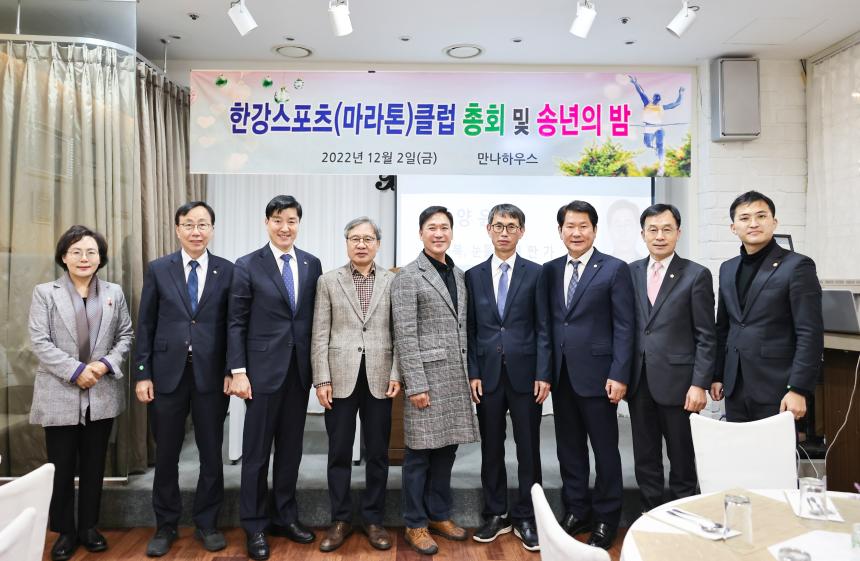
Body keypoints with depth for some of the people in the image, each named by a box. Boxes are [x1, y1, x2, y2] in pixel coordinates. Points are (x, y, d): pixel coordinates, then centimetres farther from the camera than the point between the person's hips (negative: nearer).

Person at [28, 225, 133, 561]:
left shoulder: (114, 293, 7)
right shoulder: (45, 293, 0)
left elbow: (125, 335, 6)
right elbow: (39, 342, -8)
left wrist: (106, 364, -11)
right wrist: (76, 371, -16)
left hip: (102, 394, 2)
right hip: (60, 395, -2)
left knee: (94, 465, 12)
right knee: (61, 467, 7)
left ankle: (89, 527, 26)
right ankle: (65, 532, 23)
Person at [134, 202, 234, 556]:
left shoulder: (227, 271, 1)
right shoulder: (158, 270, 4)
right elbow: (145, 325, 3)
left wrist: (232, 370, -4)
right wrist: (142, 374, -1)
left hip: (212, 376, 0)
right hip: (167, 374, 1)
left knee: (212, 454, 9)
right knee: (166, 454, 11)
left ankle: (207, 523, 26)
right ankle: (166, 525, 29)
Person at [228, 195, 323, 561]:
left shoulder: (312, 264, 6)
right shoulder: (247, 265, -3)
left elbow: (316, 317, 8)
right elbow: (236, 323, -4)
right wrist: (238, 372, -10)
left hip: (300, 369, 3)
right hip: (265, 369, -3)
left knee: (291, 447, 13)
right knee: (257, 450, 6)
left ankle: (285, 516, 28)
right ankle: (254, 525, 21)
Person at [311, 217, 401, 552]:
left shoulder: (392, 281, 5)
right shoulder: (328, 281, 5)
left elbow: (399, 332, 3)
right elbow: (320, 335, 1)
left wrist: (396, 374, -5)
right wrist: (322, 379, -5)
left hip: (379, 379, 0)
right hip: (341, 377, 0)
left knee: (378, 453, 8)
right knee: (339, 452, 8)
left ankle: (373, 519, 23)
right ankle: (340, 521, 23)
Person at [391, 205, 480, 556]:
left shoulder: (458, 274, 12)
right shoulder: (408, 277, -7)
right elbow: (404, 336, -12)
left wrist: (469, 373, 11)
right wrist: (415, 384, -15)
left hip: (457, 376, 6)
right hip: (427, 375, -6)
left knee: (447, 449, 14)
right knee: (421, 452, 3)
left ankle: (439, 514, 29)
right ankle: (416, 524, 18)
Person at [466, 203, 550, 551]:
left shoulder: (536, 273, 2)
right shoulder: (474, 275, 7)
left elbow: (543, 328, -1)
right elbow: (471, 329, 5)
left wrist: (543, 374, -7)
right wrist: (473, 373, -2)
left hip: (525, 374, -1)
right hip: (488, 374, 2)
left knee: (528, 449, 7)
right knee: (491, 448, 10)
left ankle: (526, 518, 20)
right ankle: (496, 515, 24)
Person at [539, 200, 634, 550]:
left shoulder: (614, 269, -4)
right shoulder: (550, 271, 9)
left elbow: (624, 327, -7)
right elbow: (547, 323, 9)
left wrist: (619, 375, -13)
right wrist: (545, 371, 5)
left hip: (596, 374, -4)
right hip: (560, 374, 4)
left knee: (605, 449, 8)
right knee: (569, 448, 14)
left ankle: (605, 519, 24)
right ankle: (575, 512, 29)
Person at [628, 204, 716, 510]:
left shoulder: (696, 275, -3)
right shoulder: (631, 272, 7)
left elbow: (706, 337, -5)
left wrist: (700, 384, -10)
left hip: (676, 381, -3)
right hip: (639, 380, 4)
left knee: (681, 458, 10)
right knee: (645, 458, 13)